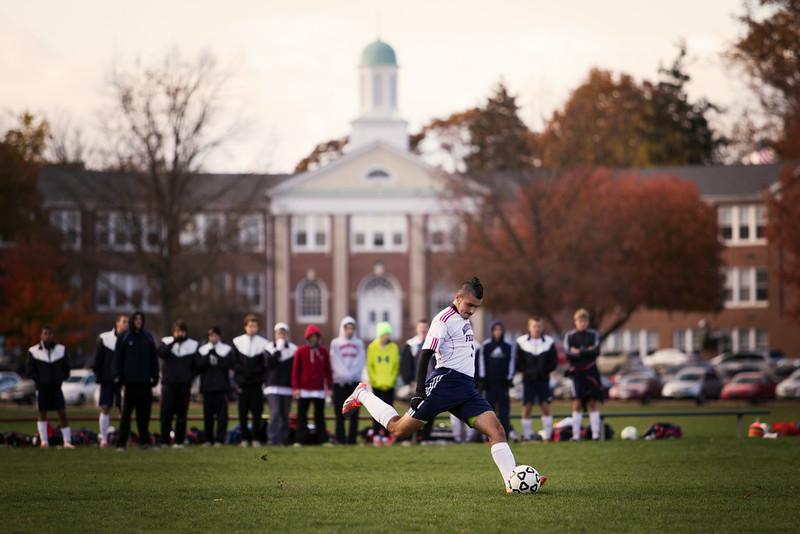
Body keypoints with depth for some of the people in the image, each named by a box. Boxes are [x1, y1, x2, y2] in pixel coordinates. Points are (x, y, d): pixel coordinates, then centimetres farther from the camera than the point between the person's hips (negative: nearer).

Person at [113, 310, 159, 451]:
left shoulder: (148, 337, 12)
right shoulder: (124, 338, 5)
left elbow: (154, 359, 14)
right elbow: (118, 358, 4)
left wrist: (155, 376, 7)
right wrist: (117, 376, -4)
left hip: (145, 381, 2)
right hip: (130, 381, -2)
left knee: (144, 413, 3)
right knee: (126, 413, -3)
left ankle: (144, 440, 9)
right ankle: (122, 442, -1)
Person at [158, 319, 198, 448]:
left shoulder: (193, 345, 8)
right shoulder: (167, 342, 8)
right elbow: (161, 353, -12)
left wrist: (190, 377, -1)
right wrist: (174, 341, -18)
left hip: (184, 384, 0)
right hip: (168, 383, 0)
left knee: (181, 413, 2)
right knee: (166, 412, -5)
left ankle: (179, 440, 7)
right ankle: (164, 440, 1)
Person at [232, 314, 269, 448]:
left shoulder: (263, 343, 4)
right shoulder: (237, 342, 7)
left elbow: (266, 364, 2)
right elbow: (234, 362, 6)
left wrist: (256, 371, -12)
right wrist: (242, 370, -9)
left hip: (257, 383, -1)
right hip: (242, 382, 1)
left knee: (257, 411, -1)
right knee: (242, 411, 0)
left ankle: (256, 438, 6)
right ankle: (245, 438, 8)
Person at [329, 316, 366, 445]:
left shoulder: (359, 343, 12)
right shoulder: (335, 343, 8)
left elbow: (361, 361, 2)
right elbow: (335, 362, 0)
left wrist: (351, 374, -11)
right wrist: (344, 374, -13)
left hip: (355, 381, 1)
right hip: (340, 381, -1)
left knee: (354, 412, -2)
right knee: (340, 411, -2)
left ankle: (352, 438, 0)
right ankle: (340, 438, 1)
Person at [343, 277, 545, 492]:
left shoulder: (463, 320, 20)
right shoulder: (444, 319, -8)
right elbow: (425, 355, -14)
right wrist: (419, 391, -21)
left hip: (467, 388, 8)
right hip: (445, 382, -8)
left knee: (496, 430, -10)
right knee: (399, 429, -4)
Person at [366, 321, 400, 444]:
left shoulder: (394, 347, 5)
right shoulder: (372, 347, 2)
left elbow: (396, 366, 10)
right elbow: (370, 366, 5)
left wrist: (392, 379, -2)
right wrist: (375, 379, -6)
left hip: (389, 384, 1)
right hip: (376, 385, -1)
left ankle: (386, 435, 3)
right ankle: (376, 435, 4)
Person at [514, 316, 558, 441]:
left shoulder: (549, 342, 3)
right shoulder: (521, 342, 1)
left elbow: (553, 361, 6)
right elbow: (517, 362, 3)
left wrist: (543, 371, -7)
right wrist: (527, 371, -8)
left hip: (543, 379, 0)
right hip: (528, 379, 0)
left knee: (545, 407, -3)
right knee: (527, 407, -1)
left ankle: (548, 436, 0)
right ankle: (526, 437, 3)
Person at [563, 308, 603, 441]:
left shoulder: (593, 334, 7)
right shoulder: (570, 336, 5)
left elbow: (596, 351, -7)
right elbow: (569, 355, -7)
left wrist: (579, 352, -8)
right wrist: (587, 352, -8)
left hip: (591, 373, 1)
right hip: (577, 374, -1)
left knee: (592, 403, 1)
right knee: (577, 404, -6)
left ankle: (595, 433, 1)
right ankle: (576, 434, -6)